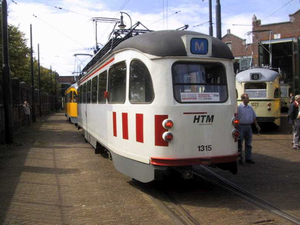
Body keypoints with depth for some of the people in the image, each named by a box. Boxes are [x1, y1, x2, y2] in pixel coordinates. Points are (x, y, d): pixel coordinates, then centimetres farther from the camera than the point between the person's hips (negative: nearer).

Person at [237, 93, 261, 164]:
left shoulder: (250, 107, 11)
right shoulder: (239, 107, -7)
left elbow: (254, 117, 18)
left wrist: (257, 125, 13)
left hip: (249, 126, 5)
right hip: (241, 126, -5)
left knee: (248, 144, 9)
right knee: (240, 143, 1)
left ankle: (248, 158, 17)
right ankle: (240, 158, 10)